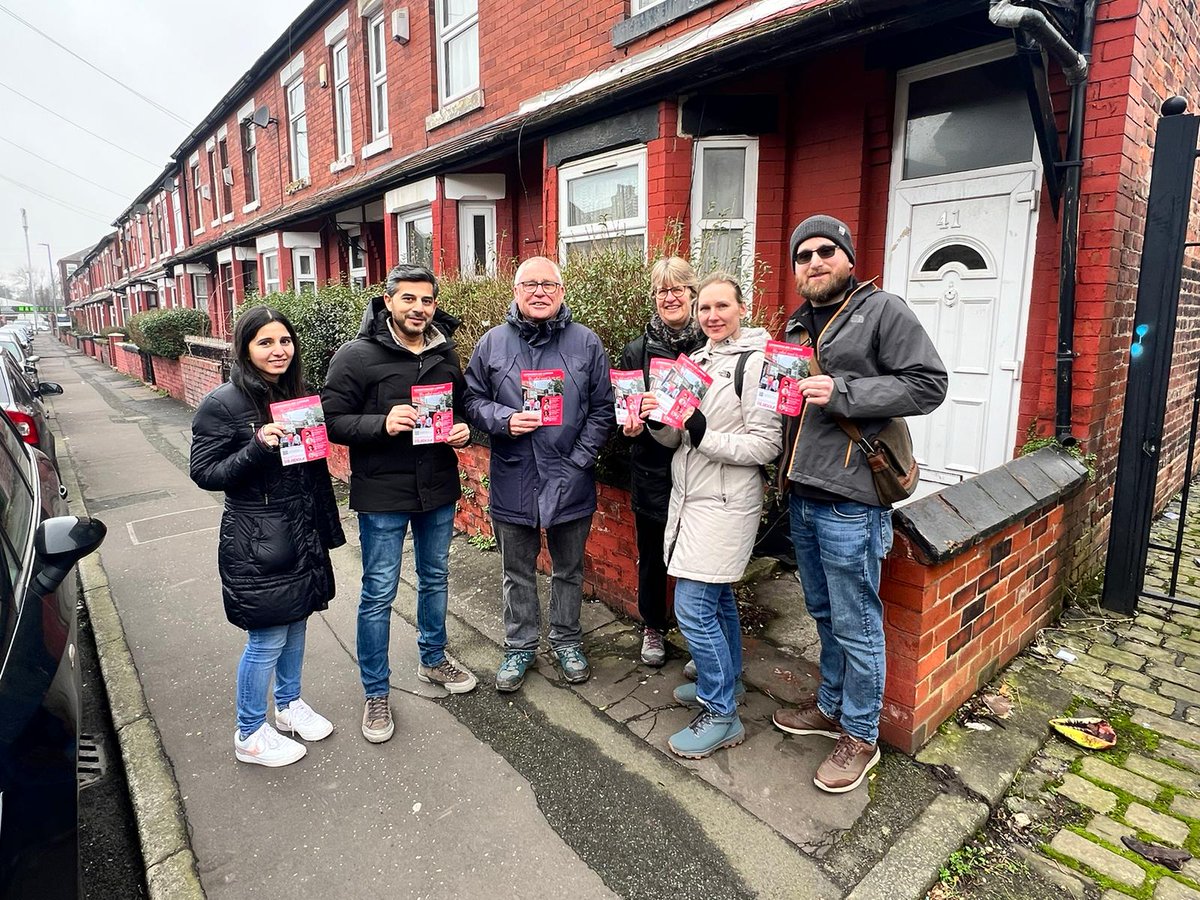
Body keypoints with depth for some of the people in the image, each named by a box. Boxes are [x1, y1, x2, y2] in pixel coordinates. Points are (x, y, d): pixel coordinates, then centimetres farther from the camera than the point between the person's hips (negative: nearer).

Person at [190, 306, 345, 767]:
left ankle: (289, 704, 40)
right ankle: (250, 734, 25)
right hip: (256, 540, -6)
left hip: (302, 533, 7)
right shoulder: (223, 404, -13)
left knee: (295, 623, 19)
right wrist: (259, 448, -28)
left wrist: (325, 527, 14)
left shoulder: (297, 393, 8)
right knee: (267, 638, 3)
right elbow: (204, 473, -13)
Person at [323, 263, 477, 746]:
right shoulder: (357, 355, -11)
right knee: (379, 595, 5)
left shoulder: (445, 353, 4)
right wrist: (382, 424, -28)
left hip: (439, 490, 5)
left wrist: (463, 430, -6)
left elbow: (463, 408, 16)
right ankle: (376, 694, 24)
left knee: (435, 579, 20)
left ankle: (434, 659, 43)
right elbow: (331, 419, -12)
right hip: (382, 495, -5)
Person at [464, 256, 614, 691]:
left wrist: (579, 461, -10)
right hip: (513, 481, 1)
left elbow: (602, 410, -1)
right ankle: (520, 645, 35)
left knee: (569, 569, 16)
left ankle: (567, 641, 37)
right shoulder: (493, 343, 1)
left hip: (570, 481, 0)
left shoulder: (587, 343, -2)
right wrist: (504, 420, -15)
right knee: (517, 571, 16)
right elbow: (472, 399, 5)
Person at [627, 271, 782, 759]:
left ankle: (721, 714, 11)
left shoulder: (755, 364, -12)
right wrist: (658, 421, -9)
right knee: (717, 599, 20)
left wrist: (704, 435, -23)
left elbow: (766, 445, -16)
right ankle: (726, 682, 39)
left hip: (725, 504, -8)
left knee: (693, 608, -6)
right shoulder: (695, 360, 11)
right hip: (690, 497, 8)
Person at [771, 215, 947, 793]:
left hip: (848, 503, -7)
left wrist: (841, 392, -19)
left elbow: (928, 384, -13)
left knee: (854, 624, 4)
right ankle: (831, 706, 39)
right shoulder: (798, 325, 17)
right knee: (824, 613, 21)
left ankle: (860, 735, 23)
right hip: (802, 496, 8)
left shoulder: (882, 310, -5)